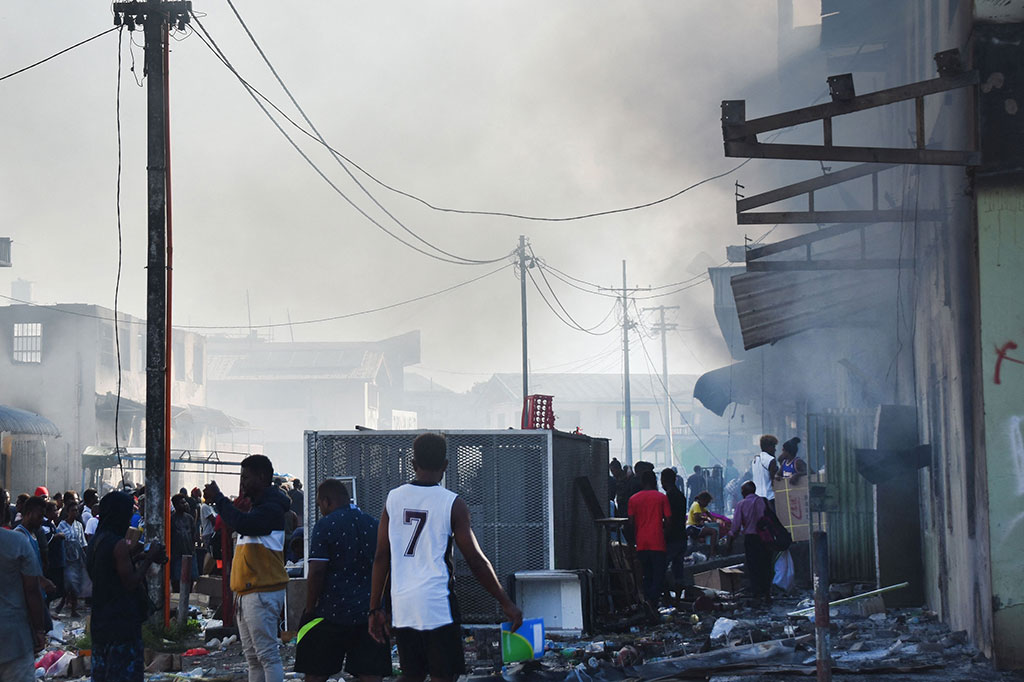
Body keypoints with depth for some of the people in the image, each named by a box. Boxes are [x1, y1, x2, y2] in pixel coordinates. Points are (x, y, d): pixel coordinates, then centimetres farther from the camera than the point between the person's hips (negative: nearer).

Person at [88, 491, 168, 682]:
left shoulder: (98, 541, 10)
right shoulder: (119, 545, -18)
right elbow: (131, 583, -18)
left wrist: (131, 556, 15)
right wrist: (149, 558, -10)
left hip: (101, 621, 9)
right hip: (123, 621, -9)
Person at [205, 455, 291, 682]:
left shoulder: (271, 508, -13)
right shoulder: (257, 506, 21)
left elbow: (244, 524, -29)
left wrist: (218, 499, -21)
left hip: (263, 593, -11)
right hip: (249, 593, 11)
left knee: (267, 654, -13)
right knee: (253, 657, 11)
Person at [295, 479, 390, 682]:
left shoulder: (325, 526, -6)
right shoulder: (373, 525, 11)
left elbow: (317, 572, -12)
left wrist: (309, 610, -4)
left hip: (332, 613, -4)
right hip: (369, 613, 5)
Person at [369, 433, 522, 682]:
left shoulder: (393, 499, 5)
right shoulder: (453, 504, -6)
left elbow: (381, 558, 6)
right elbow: (476, 561, -6)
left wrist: (375, 608, 12)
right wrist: (506, 603, 2)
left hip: (402, 605, 4)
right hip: (437, 604, -4)